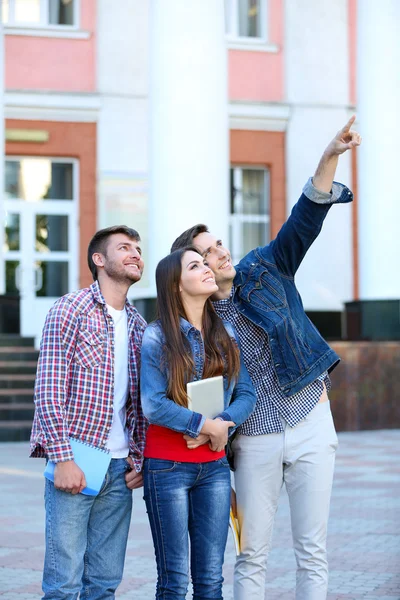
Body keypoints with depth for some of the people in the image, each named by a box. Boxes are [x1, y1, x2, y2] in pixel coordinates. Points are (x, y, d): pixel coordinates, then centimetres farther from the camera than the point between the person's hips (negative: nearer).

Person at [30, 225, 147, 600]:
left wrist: (139, 458, 7)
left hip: (119, 468, 6)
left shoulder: (137, 324, 15)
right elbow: (48, 391, -10)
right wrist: (63, 459, -16)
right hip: (75, 464, -6)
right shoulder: (70, 311, -4)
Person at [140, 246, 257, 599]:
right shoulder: (157, 337, -6)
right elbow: (153, 404, -14)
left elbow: (246, 394, 3)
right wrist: (205, 425, -15)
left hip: (215, 465, 4)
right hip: (167, 465, -4)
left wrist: (222, 427, -14)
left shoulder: (226, 334, 8)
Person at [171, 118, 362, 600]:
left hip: (310, 425, 1)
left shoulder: (263, 270, 2)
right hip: (254, 443, -1)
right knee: (251, 556, 4)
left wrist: (330, 158, -20)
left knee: (312, 552, 4)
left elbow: (304, 220, -8)